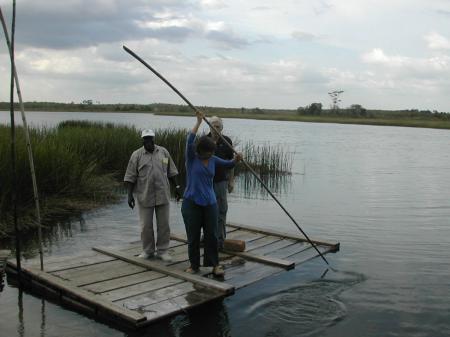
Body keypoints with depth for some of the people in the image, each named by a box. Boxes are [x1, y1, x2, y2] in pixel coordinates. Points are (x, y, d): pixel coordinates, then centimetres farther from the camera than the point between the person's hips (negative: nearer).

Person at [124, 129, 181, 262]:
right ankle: (147, 251, 21)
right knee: (146, 225, 6)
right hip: (144, 196, -2)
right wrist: (130, 195, -9)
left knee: (163, 224, 5)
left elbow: (171, 172, 12)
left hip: (162, 195, 2)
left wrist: (177, 187, 9)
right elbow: (130, 177, -3)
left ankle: (162, 251, 17)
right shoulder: (136, 155, -2)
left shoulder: (163, 152, 5)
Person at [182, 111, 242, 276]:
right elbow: (190, 141, -21)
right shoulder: (192, 158, -5)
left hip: (209, 202, 3)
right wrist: (198, 122, -21)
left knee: (211, 235, 6)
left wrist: (236, 159, -1)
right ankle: (194, 265, 21)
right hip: (191, 203, -3)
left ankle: (214, 264, 17)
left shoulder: (213, 160, 7)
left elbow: (229, 164, 20)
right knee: (193, 236, 6)